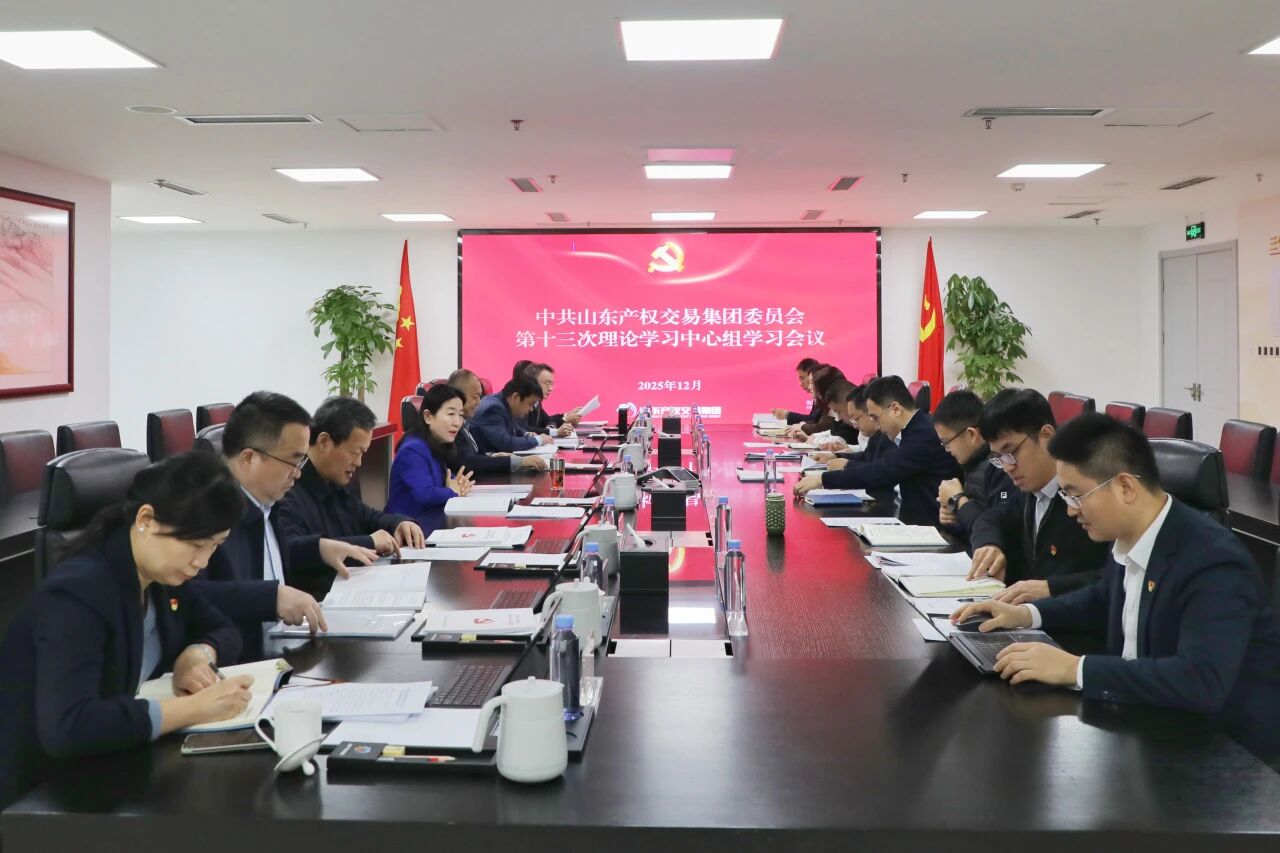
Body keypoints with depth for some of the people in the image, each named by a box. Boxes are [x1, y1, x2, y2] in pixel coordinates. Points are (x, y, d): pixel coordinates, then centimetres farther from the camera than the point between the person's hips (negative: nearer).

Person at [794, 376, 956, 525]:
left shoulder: (925, 433, -19)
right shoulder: (917, 429, 10)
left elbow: (884, 471, -23)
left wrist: (823, 479, -20)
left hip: (930, 524, -8)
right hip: (915, 518, 9)